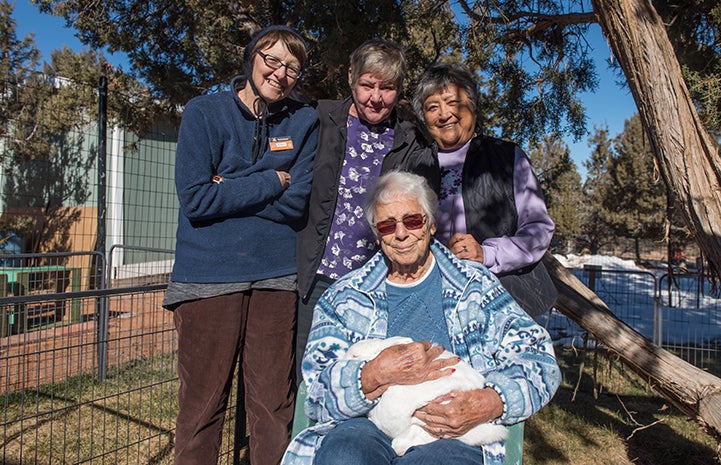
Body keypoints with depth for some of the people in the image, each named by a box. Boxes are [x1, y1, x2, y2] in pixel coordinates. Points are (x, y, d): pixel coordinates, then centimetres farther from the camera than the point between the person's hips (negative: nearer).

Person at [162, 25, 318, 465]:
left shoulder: (304, 121, 8)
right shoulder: (205, 111, 2)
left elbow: (297, 203, -3)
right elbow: (195, 199, -10)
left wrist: (228, 190, -8)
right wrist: (270, 183, -7)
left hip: (276, 276, 2)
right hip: (208, 275, -1)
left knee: (275, 405, 9)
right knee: (202, 405, 6)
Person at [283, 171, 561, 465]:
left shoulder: (476, 284, 12)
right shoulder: (343, 296, 12)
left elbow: (538, 359, 7)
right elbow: (316, 391, 4)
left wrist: (488, 404, -14)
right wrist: (377, 374, -17)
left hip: (453, 436, 0)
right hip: (366, 428, 1)